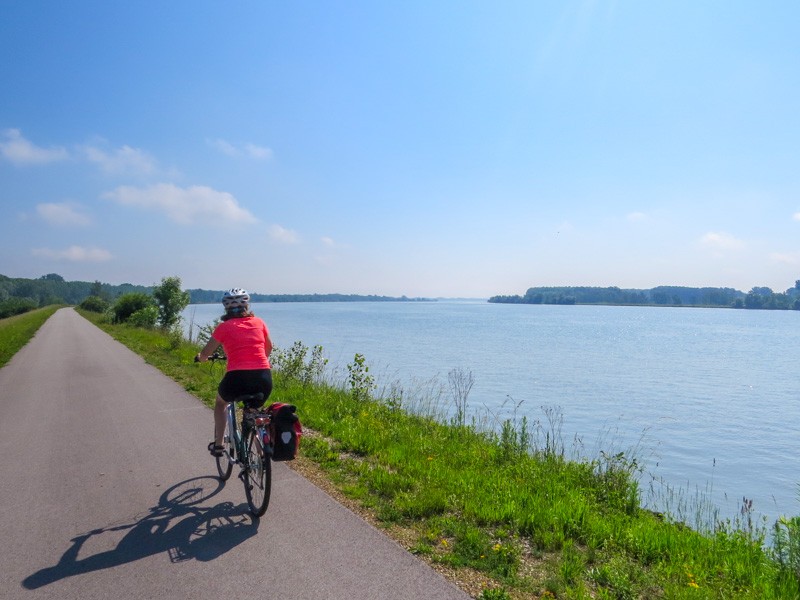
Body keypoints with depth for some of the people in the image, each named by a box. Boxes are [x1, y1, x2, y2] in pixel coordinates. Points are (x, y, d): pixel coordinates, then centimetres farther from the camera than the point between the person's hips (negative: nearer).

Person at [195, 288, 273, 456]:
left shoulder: (224, 327, 6)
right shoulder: (259, 322, 13)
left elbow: (205, 354, 13)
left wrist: (200, 357, 37)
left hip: (237, 377, -2)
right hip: (264, 378, 2)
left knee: (220, 402, 32)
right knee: (255, 411, 31)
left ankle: (218, 444, 31)